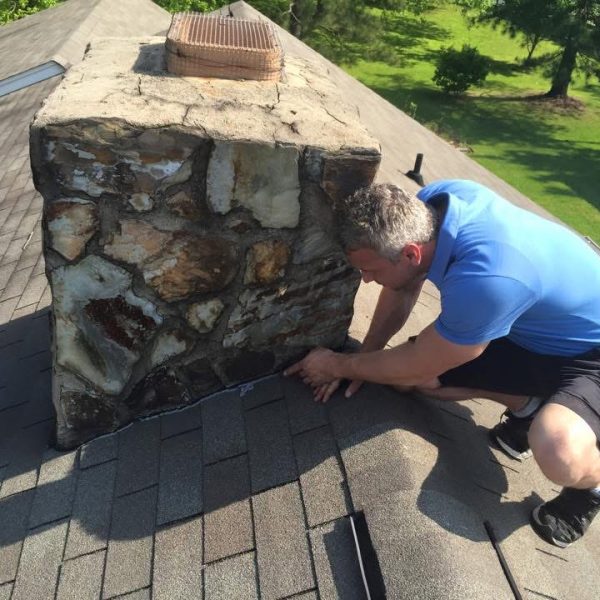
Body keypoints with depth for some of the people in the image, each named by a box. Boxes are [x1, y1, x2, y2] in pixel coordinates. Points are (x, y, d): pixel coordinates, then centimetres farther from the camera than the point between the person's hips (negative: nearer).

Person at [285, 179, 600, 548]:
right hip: (526, 331, 7)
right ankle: (528, 405, 12)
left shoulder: (486, 280, -42)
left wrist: (339, 365, -10)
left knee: (559, 453, -36)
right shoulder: (427, 204, -20)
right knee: (407, 371, -6)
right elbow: (402, 289, -1)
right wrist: (364, 357, 0)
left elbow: (416, 367, -25)